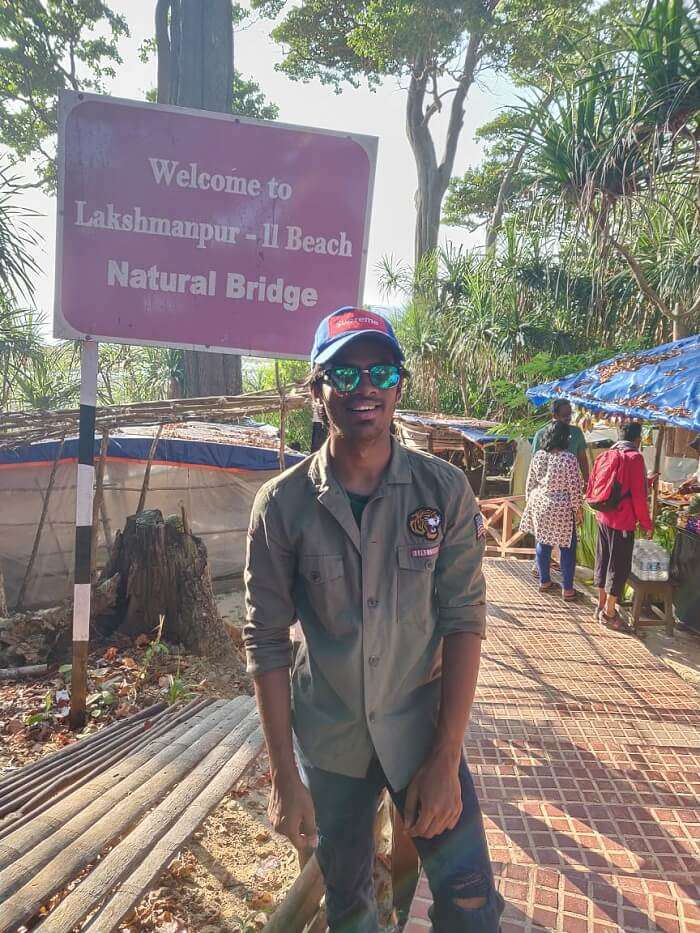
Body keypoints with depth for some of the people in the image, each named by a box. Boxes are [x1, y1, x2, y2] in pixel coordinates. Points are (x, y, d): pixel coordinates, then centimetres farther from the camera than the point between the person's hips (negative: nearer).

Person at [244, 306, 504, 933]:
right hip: (326, 739, 1)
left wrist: (445, 760, -12)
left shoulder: (446, 491, -11)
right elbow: (267, 640, -8)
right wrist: (284, 775, -7)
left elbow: (464, 621, -10)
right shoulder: (282, 504, -12)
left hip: (422, 727, 0)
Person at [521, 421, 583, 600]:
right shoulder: (569, 459, -18)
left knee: (542, 543, 17)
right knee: (567, 547, 8)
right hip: (562, 510, -5)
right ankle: (567, 589, 14)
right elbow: (574, 488, -15)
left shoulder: (538, 456, -3)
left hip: (539, 506, 5)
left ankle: (544, 581, 29)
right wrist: (578, 509, -3)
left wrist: (530, 501, 18)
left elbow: (530, 482, 5)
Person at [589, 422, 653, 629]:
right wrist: (647, 524, -6)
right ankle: (609, 612, 12)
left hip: (603, 519, 7)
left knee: (603, 561, 16)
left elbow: (591, 489, 10)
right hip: (623, 521, -7)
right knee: (619, 565, 4)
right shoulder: (635, 458, -13)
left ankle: (601, 605, 28)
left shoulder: (606, 455, 5)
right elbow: (638, 496, -15)